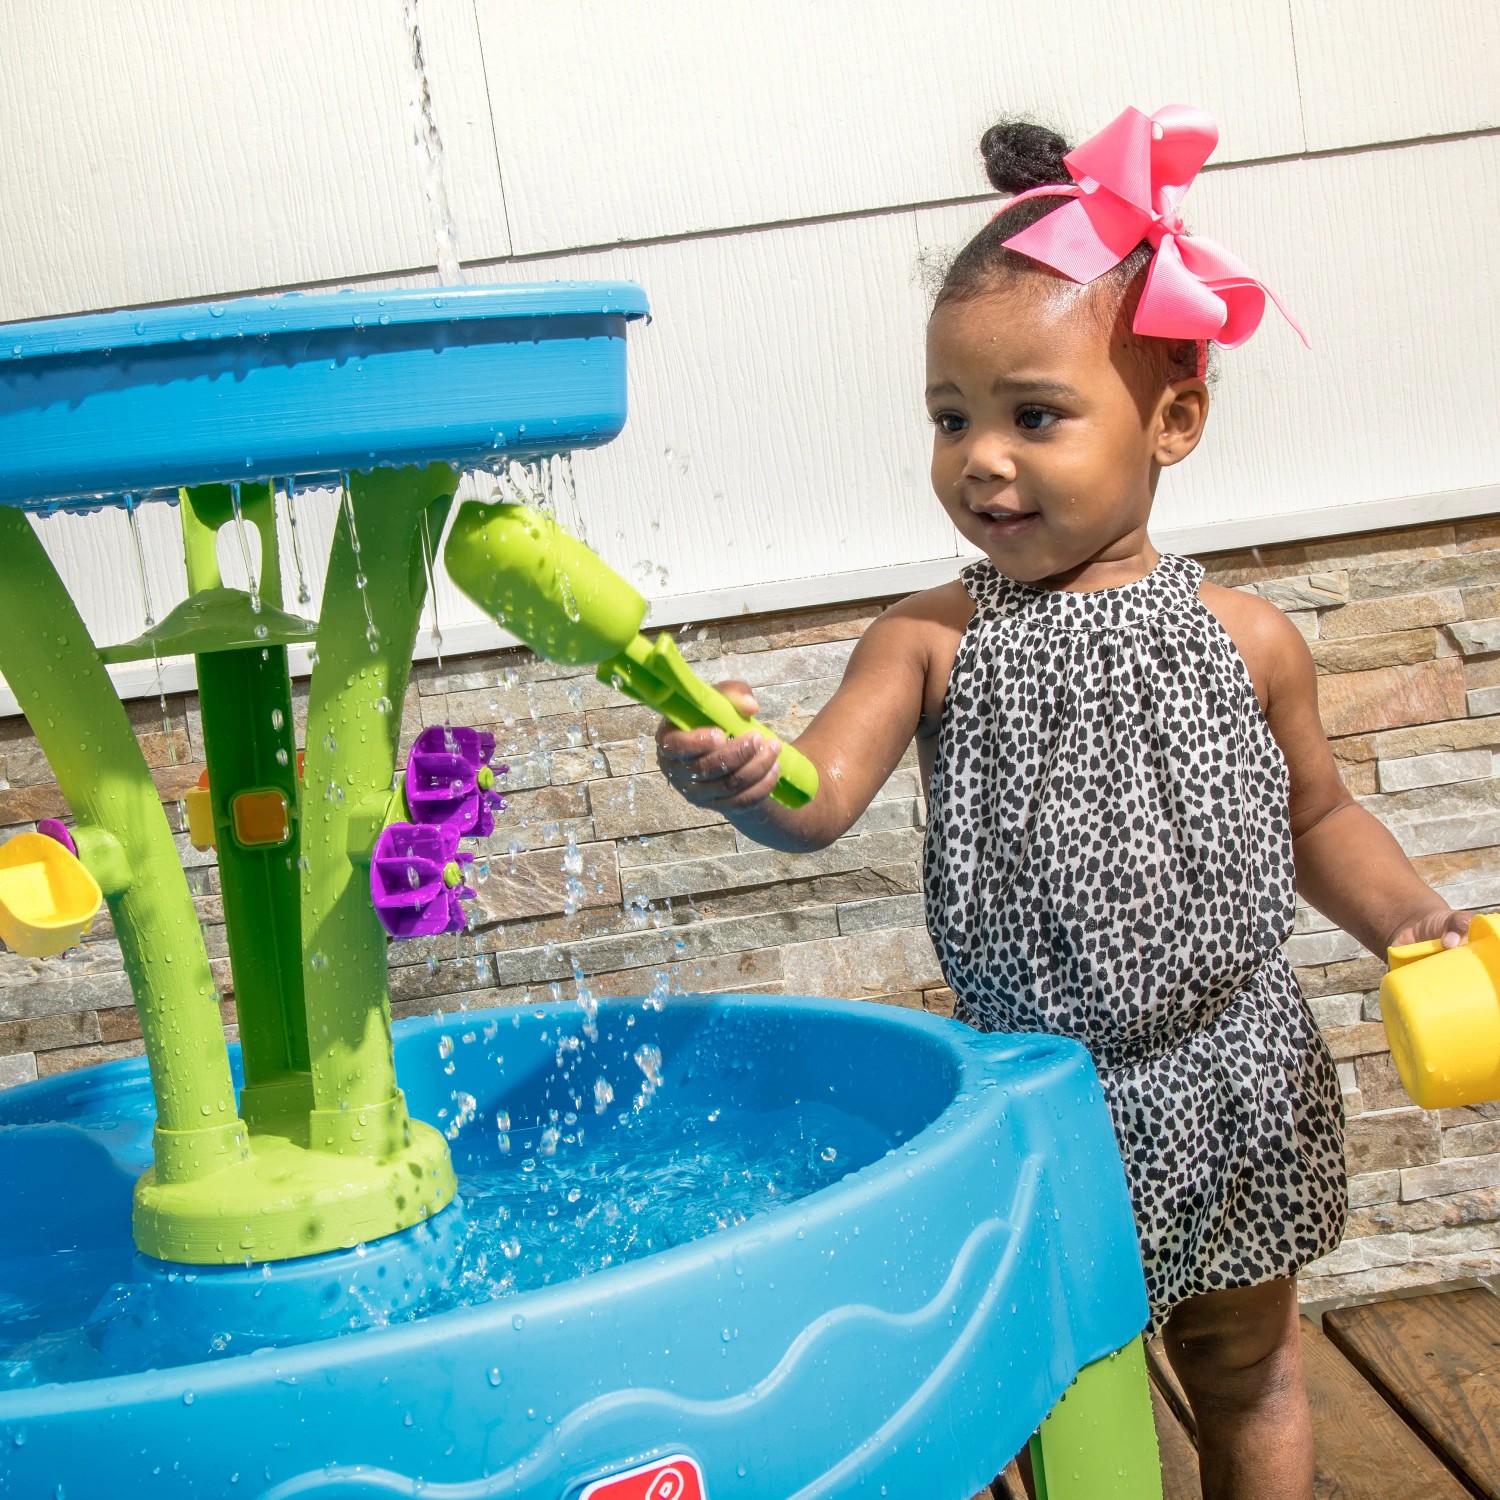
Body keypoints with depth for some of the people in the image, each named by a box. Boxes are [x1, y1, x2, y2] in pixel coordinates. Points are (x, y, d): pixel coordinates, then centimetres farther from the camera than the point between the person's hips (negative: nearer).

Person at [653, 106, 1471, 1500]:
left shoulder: (1245, 638, -4)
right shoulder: (930, 641, -8)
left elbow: (1315, 817, 10)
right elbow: (819, 796, -22)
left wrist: (1410, 918, -6)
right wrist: (737, 771, -43)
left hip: (1228, 1093, 1)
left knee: (1245, 1368, 22)